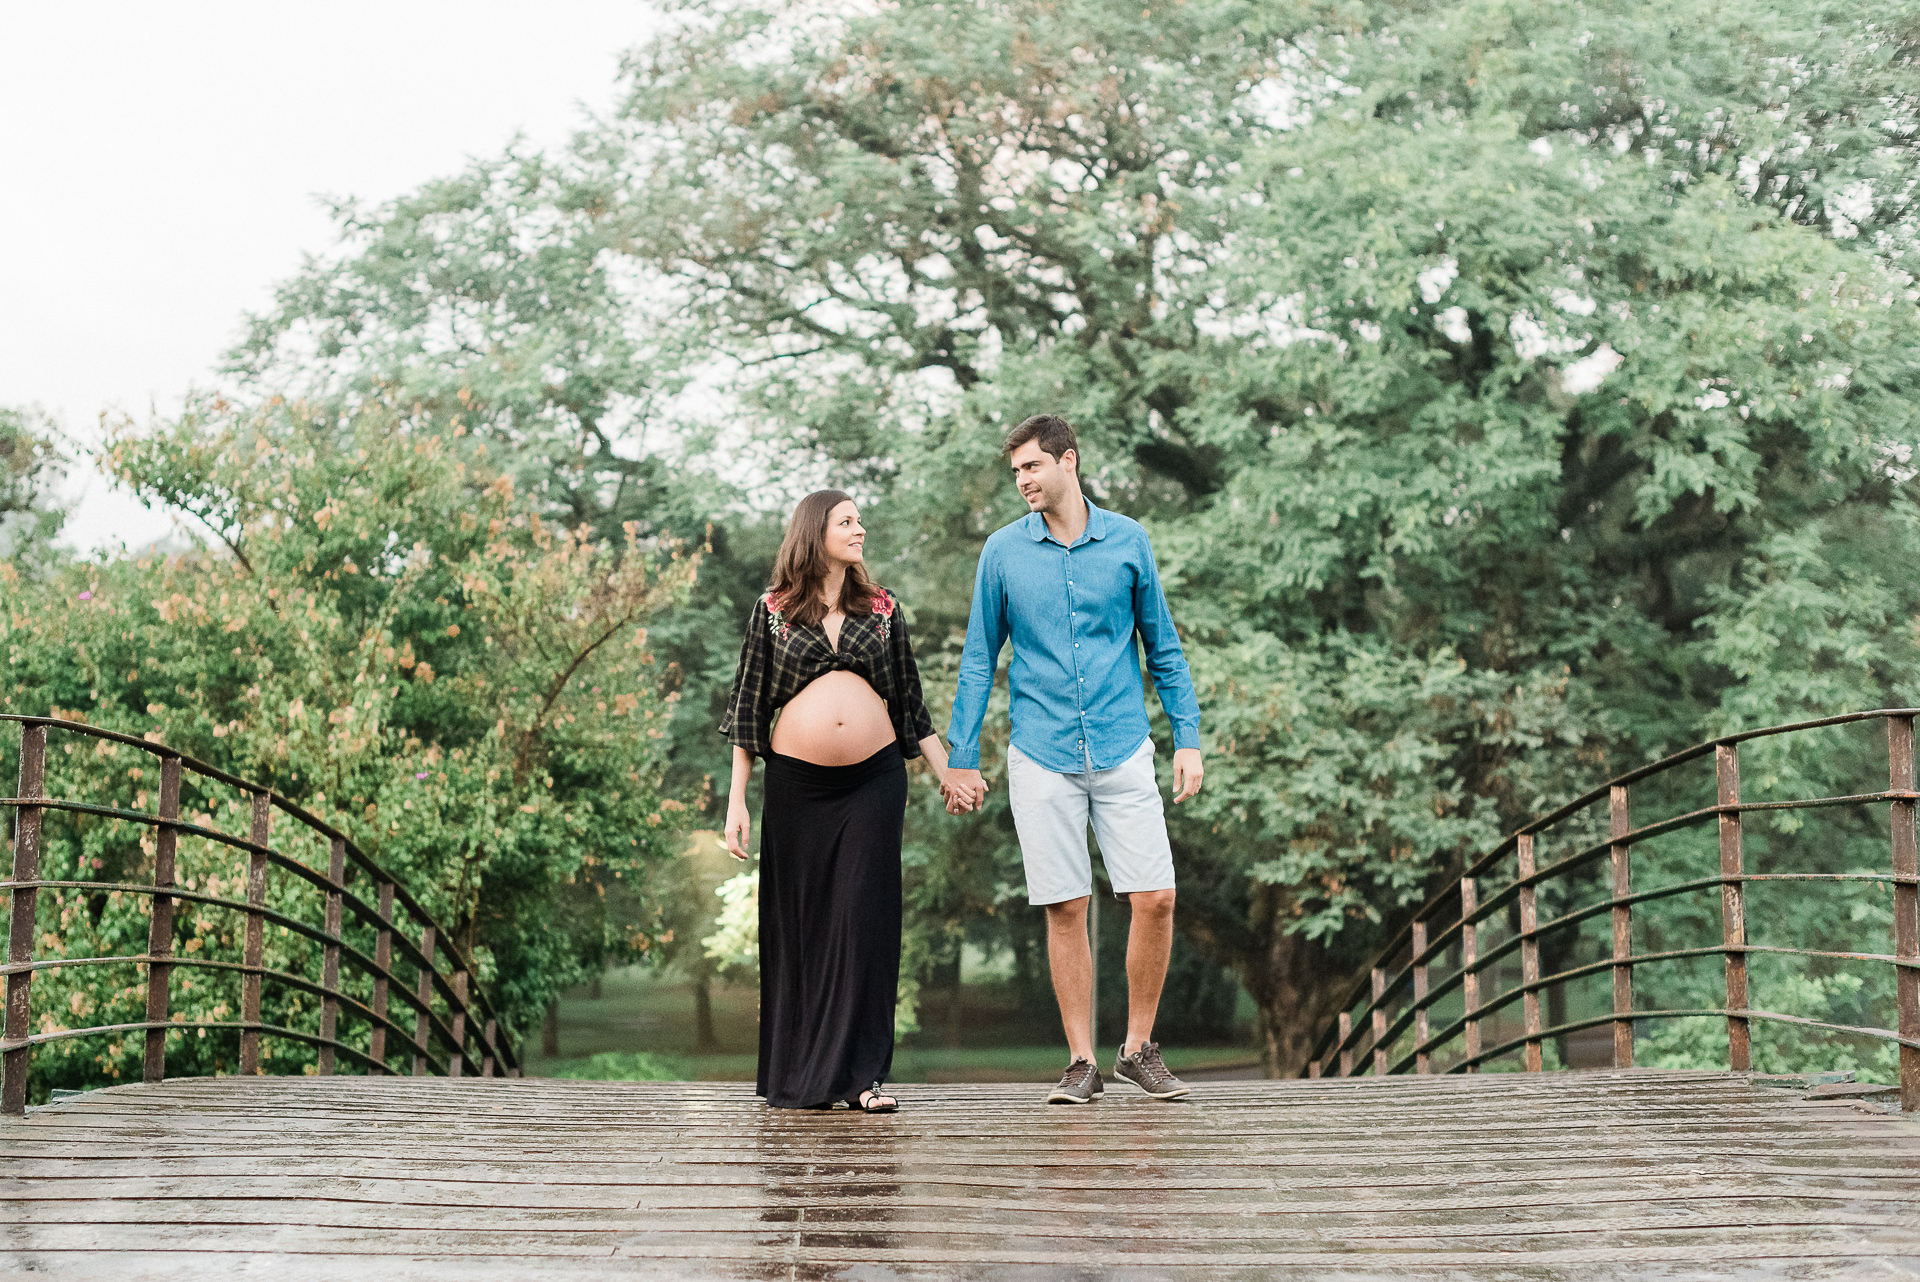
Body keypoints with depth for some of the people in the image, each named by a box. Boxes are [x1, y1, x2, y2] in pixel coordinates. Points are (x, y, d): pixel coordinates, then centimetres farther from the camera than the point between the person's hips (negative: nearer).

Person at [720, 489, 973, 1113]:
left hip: (875, 781, 1)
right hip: (797, 782, -1)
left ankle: (861, 1073, 0)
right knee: (799, 925, 3)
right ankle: (798, 1074, 14)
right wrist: (736, 800, 2)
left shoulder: (883, 609, 11)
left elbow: (910, 703, 16)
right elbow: (748, 707, 6)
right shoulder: (773, 610, 6)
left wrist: (949, 775, 12)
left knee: (864, 921, -4)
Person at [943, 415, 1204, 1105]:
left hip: (1123, 750, 0)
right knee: (1066, 910, 2)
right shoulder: (1003, 551, 3)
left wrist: (1188, 738, 3)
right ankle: (1082, 1061, 11)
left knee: (1154, 899, -4)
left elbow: (1163, 647, 10)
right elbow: (979, 659, 7)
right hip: (1042, 757, 0)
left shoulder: (1127, 540, 4)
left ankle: (1139, 1048, 13)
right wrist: (962, 758, 5)